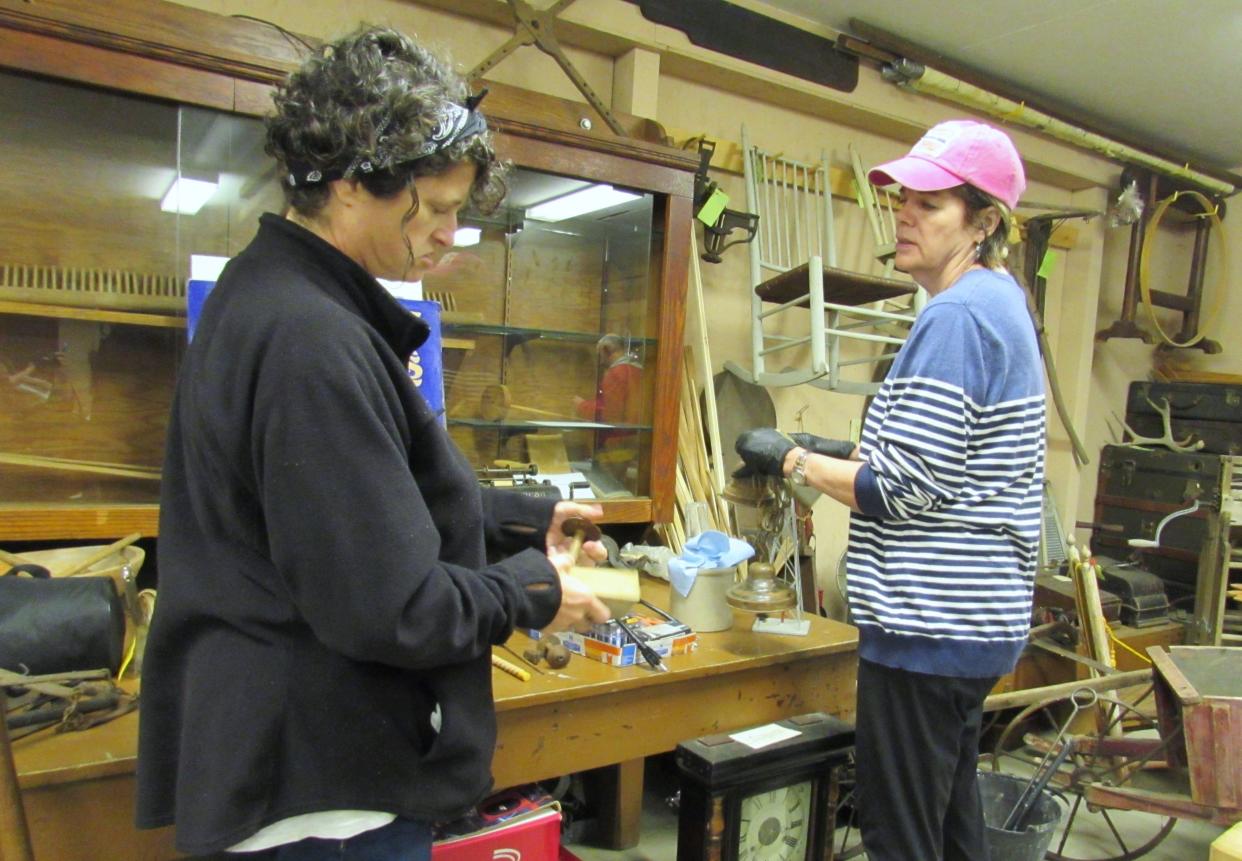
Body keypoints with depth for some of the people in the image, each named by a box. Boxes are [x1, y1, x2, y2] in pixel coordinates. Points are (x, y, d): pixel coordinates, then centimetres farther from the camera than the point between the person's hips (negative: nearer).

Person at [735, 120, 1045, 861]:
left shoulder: (956, 315, -18)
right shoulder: (1000, 301, 12)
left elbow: (904, 493, -21)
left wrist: (794, 459, -8)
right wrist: (847, 453, 10)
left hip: (929, 627, -10)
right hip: (978, 618, 10)